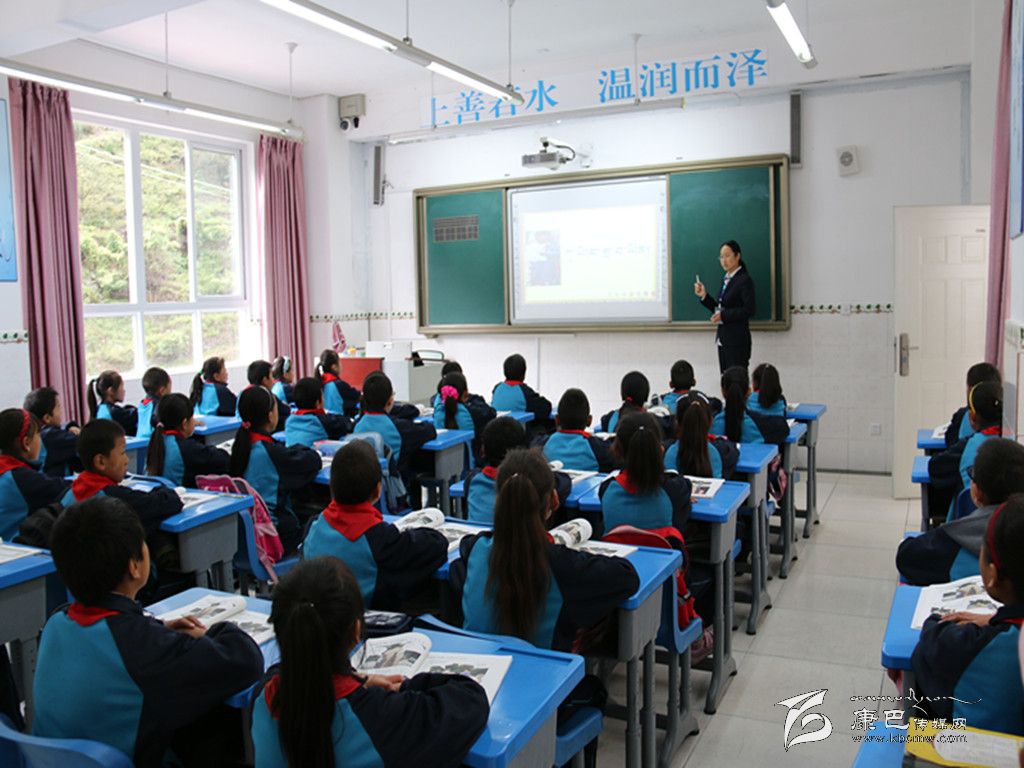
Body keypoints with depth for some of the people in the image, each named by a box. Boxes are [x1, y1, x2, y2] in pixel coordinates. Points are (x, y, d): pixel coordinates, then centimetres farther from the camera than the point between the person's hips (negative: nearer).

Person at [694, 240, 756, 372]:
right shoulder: (726, 279, 14)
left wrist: (724, 315, -19)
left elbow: (750, 310, -17)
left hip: (737, 340, -8)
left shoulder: (745, 280, -10)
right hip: (723, 339, 8)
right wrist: (704, 296, 5)